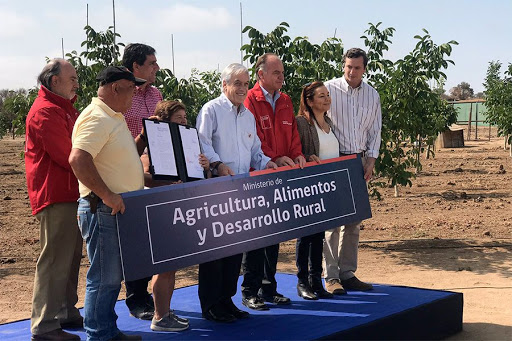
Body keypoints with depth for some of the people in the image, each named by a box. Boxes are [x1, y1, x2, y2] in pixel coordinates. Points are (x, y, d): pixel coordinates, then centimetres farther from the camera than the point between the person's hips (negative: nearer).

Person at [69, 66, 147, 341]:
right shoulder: (96, 118, -16)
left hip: (119, 209, 10)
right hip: (103, 211, -10)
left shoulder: (115, 117, 17)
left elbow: (128, 153, 26)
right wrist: (107, 195, -27)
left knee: (112, 276, 18)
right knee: (104, 278, -3)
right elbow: (78, 159, -28)